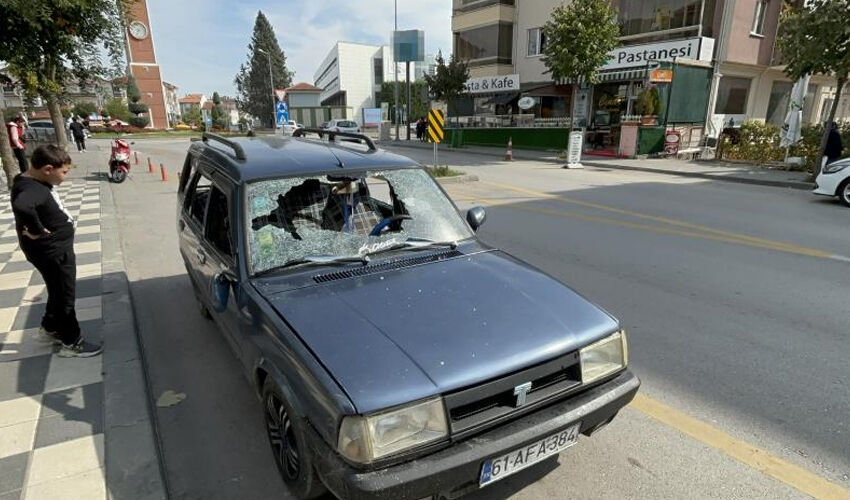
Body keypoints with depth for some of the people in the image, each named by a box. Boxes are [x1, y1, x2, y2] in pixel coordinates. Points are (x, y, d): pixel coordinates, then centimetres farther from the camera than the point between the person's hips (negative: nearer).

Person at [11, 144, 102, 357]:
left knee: (59, 293, 25)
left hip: (59, 248, 9)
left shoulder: (39, 182, 2)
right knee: (65, 296, 5)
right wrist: (37, 232, -36)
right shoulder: (31, 189, -28)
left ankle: (50, 328, 45)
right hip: (51, 253, -9)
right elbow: (22, 206, -51)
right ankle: (71, 343, 20)